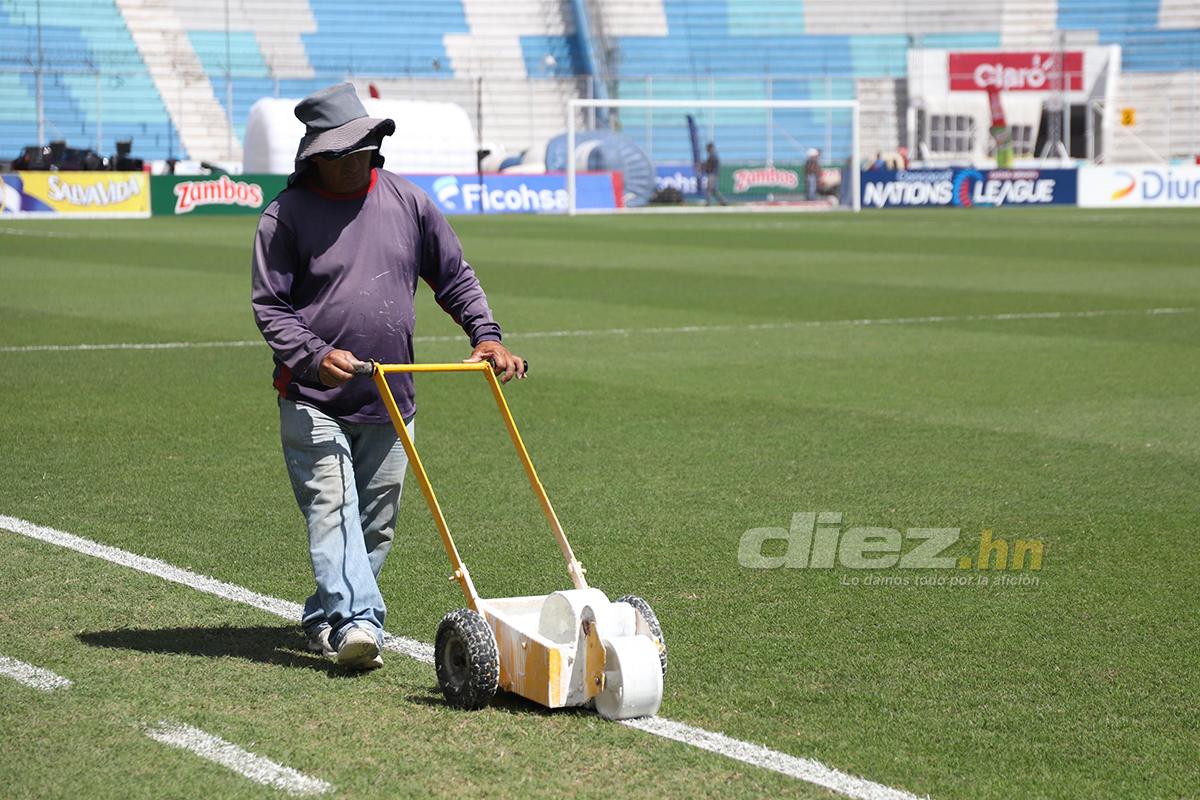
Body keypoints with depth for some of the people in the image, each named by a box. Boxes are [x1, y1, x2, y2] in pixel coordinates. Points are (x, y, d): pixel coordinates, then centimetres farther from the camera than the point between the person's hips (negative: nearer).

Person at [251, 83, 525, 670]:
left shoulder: (408, 203, 7)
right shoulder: (286, 215, -4)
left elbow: (454, 277, 15)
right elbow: (270, 306, -5)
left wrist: (485, 335, 1)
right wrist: (314, 356, -21)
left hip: (390, 403, 4)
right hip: (313, 401, -4)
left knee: (376, 524, 8)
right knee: (332, 510, -16)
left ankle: (325, 620, 22)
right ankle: (357, 620, -25)